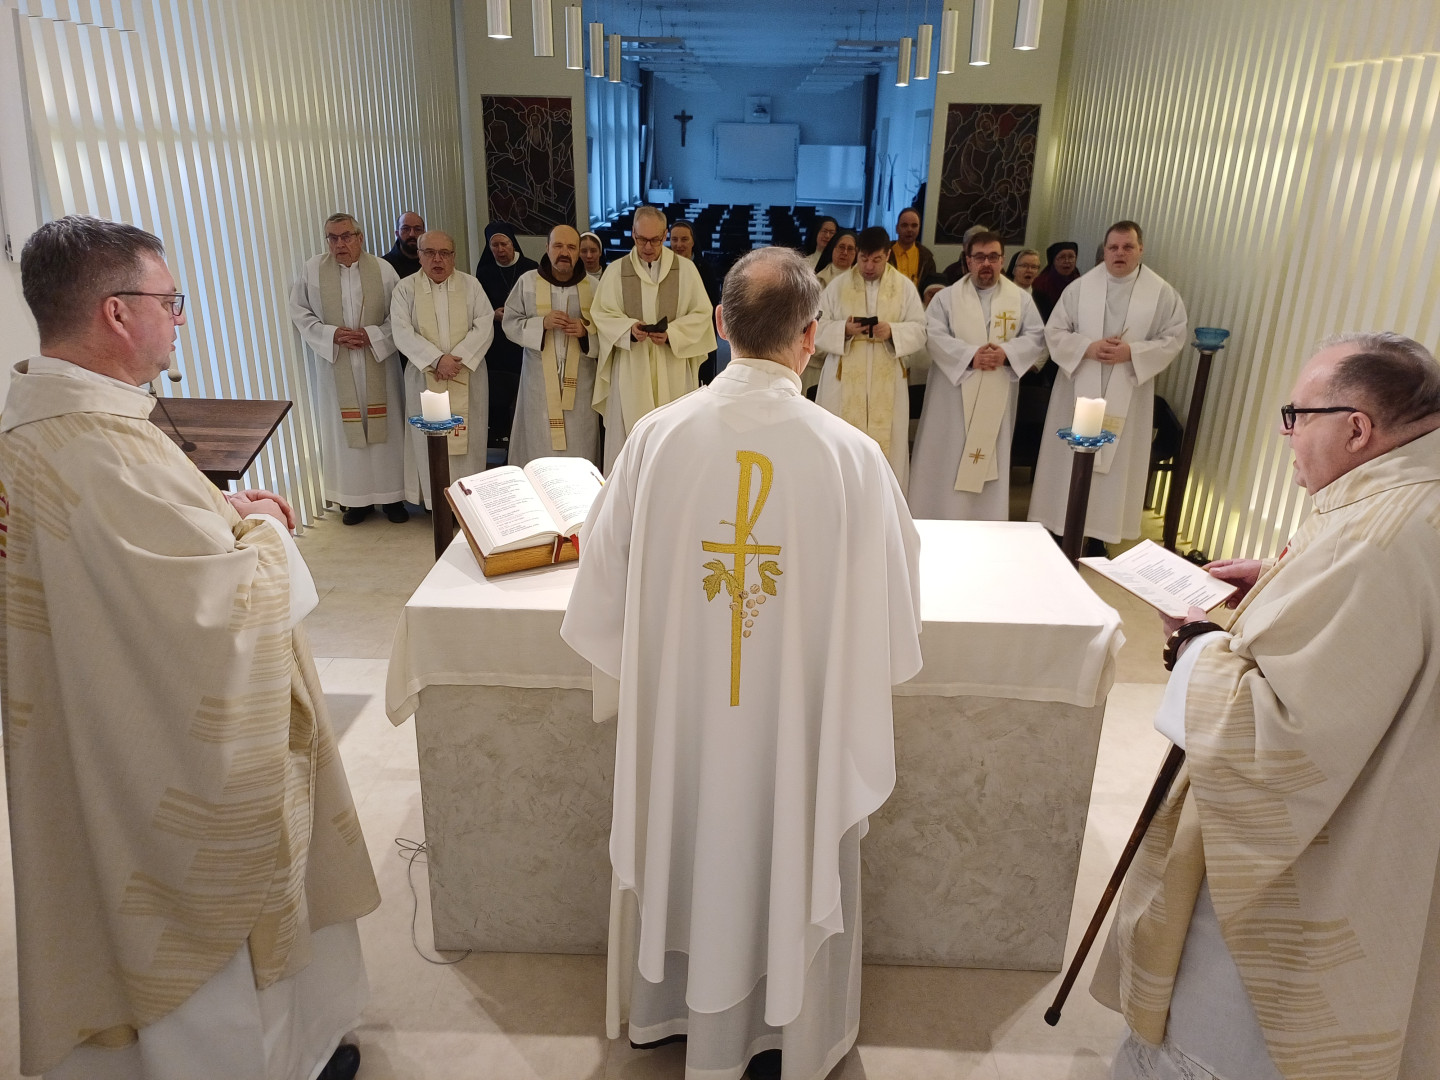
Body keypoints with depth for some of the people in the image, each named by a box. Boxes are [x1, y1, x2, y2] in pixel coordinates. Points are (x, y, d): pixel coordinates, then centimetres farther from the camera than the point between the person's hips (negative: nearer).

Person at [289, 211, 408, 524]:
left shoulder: (382, 269, 0)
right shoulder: (313, 269, 0)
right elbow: (299, 311, 3)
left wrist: (373, 335, -14)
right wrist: (330, 334, -11)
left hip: (377, 363, 0)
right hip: (335, 365, 0)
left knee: (384, 426, 4)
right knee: (344, 428, 4)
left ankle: (391, 495, 15)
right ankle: (355, 498, 13)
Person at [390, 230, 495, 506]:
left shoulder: (470, 285, 3)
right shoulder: (405, 289, 0)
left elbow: (484, 325, -5)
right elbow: (403, 333, -9)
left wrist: (457, 359, -17)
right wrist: (437, 359, -20)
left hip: (467, 375, 1)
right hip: (425, 376, 0)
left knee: (469, 437, 4)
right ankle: (437, 500, 12)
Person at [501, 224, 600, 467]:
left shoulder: (593, 286, 3)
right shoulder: (527, 281, 0)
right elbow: (509, 322, 0)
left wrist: (586, 329, -15)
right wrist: (542, 323, -16)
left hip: (580, 379, 1)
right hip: (540, 379, -1)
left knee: (579, 445, 3)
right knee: (539, 444, 3)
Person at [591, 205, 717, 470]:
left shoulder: (686, 269, 3)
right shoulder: (615, 271, 5)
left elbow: (702, 313, 2)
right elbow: (602, 314, 3)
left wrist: (672, 334, -14)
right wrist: (629, 328, -17)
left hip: (673, 369, 0)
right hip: (630, 368, 0)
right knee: (629, 436, 1)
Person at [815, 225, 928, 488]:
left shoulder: (905, 287, 4)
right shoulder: (837, 285, 2)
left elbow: (919, 330, 1)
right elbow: (817, 328, 0)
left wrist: (893, 331, -19)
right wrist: (843, 329, -19)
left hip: (886, 383, 1)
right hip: (844, 381, 0)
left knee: (885, 447, 3)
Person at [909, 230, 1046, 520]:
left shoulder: (1021, 299, 7)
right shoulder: (947, 297, 1)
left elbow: (1037, 337, 3)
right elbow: (934, 336, -9)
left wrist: (1007, 352, -16)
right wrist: (970, 354, -21)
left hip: (997, 397, 2)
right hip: (952, 393, -1)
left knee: (990, 460, 6)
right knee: (945, 460, 2)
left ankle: (986, 527, 15)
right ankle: (939, 519, 12)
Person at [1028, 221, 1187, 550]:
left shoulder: (1162, 292, 0)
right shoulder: (1080, 287, 0)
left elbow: (1173, 339, -1)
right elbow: (1054, 331, -1)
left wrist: (1132, 352, -16)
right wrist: (1087, 348, -17)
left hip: (1126, 396, 0)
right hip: (1078, 390, 0)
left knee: (1115, 464, 4)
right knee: (1068, 461, 6)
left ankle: (1098, 534, 15)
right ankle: (1059, 529, 18)